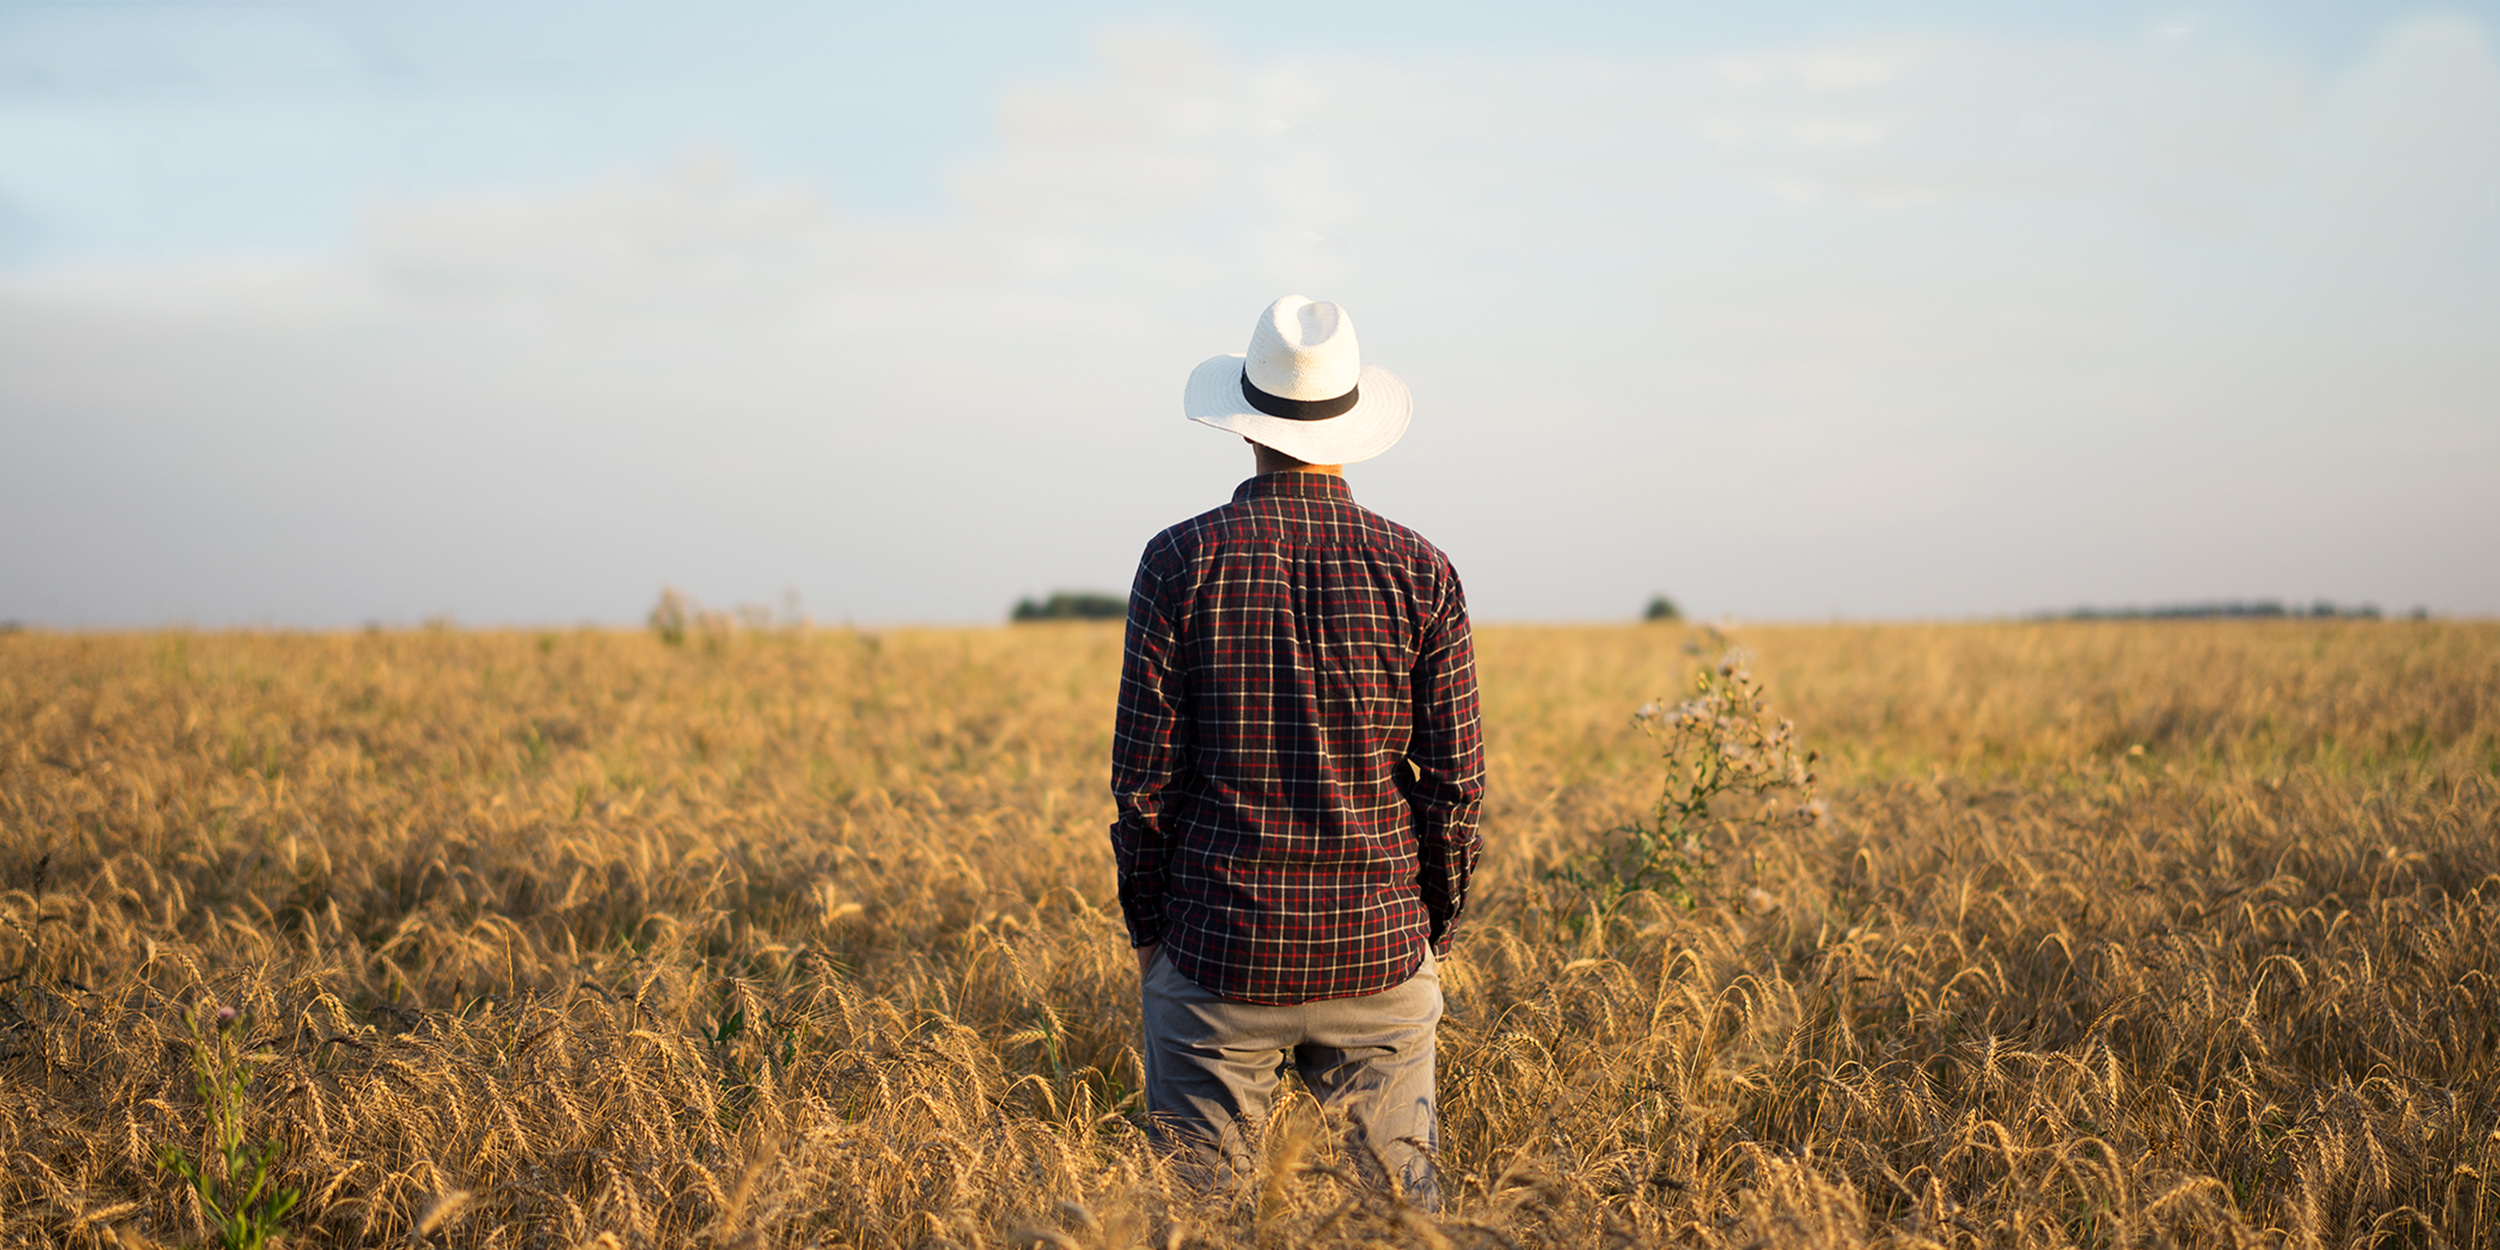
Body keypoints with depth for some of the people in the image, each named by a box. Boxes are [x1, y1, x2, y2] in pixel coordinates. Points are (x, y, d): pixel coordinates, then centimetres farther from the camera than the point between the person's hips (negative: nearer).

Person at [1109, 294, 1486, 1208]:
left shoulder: (1182, 562, -6)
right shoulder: (1419, 571, -3)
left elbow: (1144, 774, -5)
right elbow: (1456, 780, -1)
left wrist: (1147, 927, 8)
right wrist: (1436, 927, 13)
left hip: (1221, 952, -1)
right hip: (1379, 946, 1)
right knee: (1404, 1197, 10)